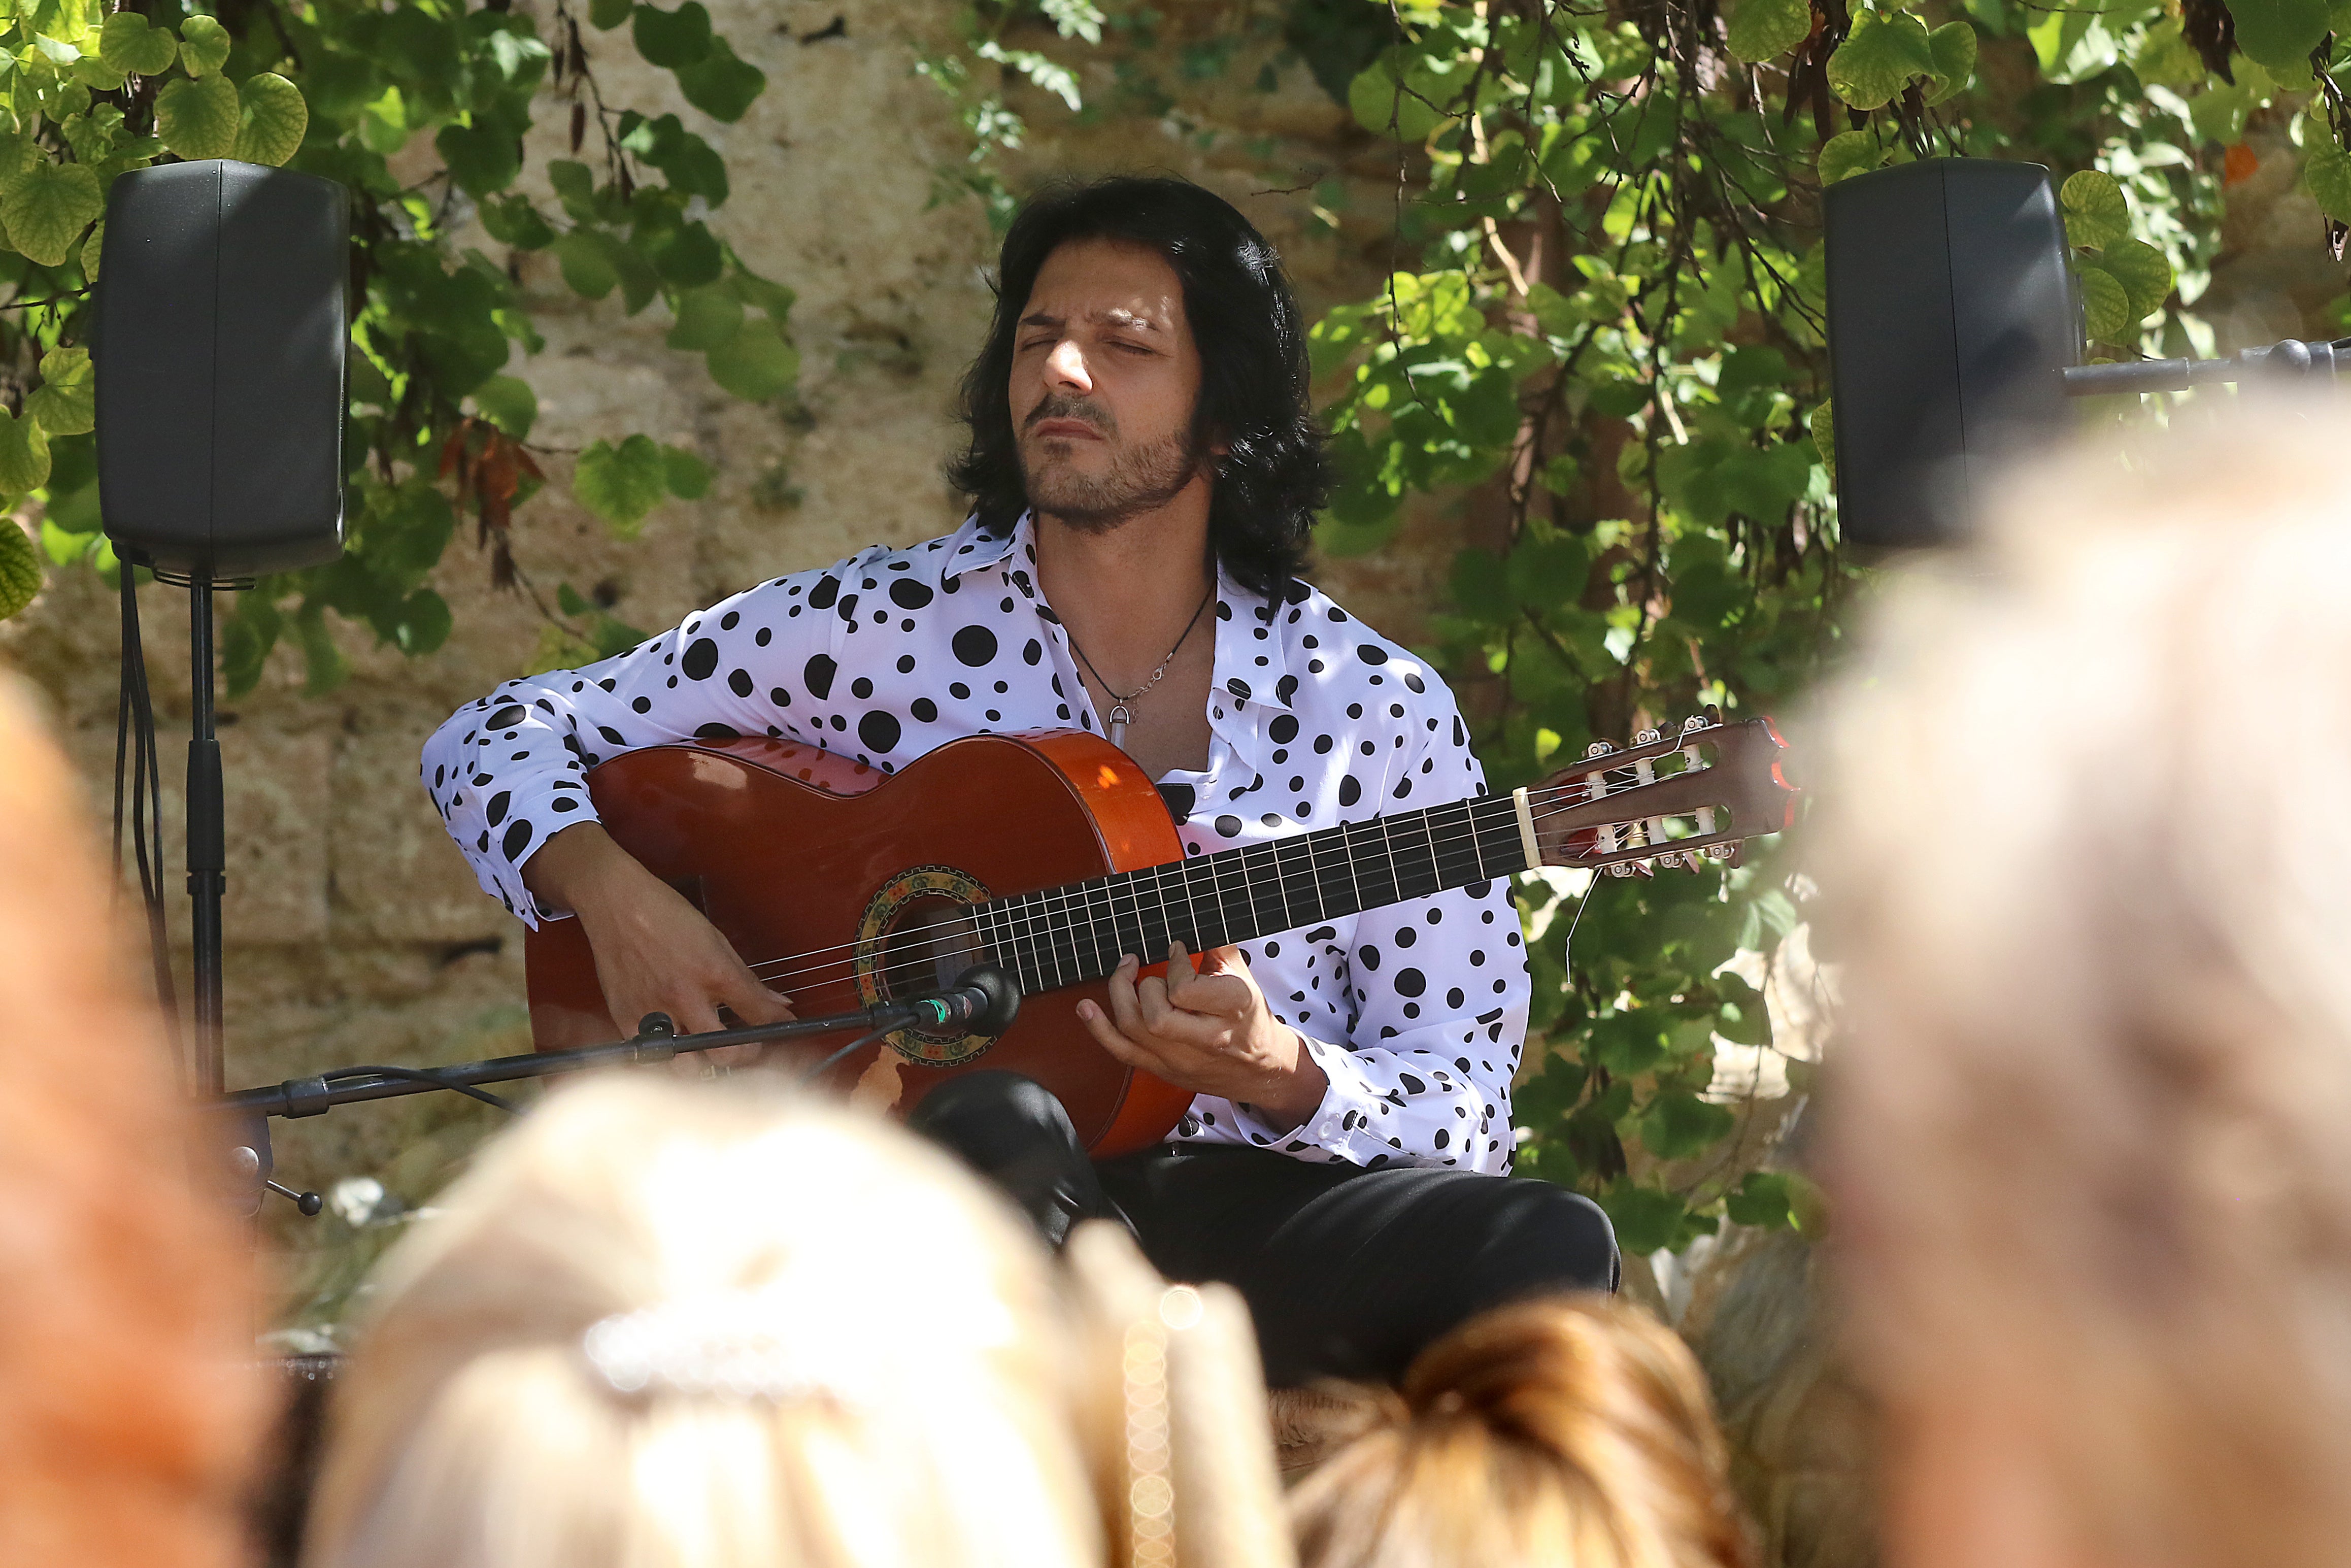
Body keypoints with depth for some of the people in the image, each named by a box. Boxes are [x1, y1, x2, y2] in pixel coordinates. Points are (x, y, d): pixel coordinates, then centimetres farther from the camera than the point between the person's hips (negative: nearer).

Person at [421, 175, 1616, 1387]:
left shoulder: (1377, 713, 7)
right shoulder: (880, 627, 7)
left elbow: (1467, 1117, 5)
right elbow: (495, 739, 11)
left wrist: (1282, 1075, -16)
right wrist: (612, 890, -10)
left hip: (1241, 1216, 1)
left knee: (1545, 1252, -30)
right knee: (996, 1130, -38)